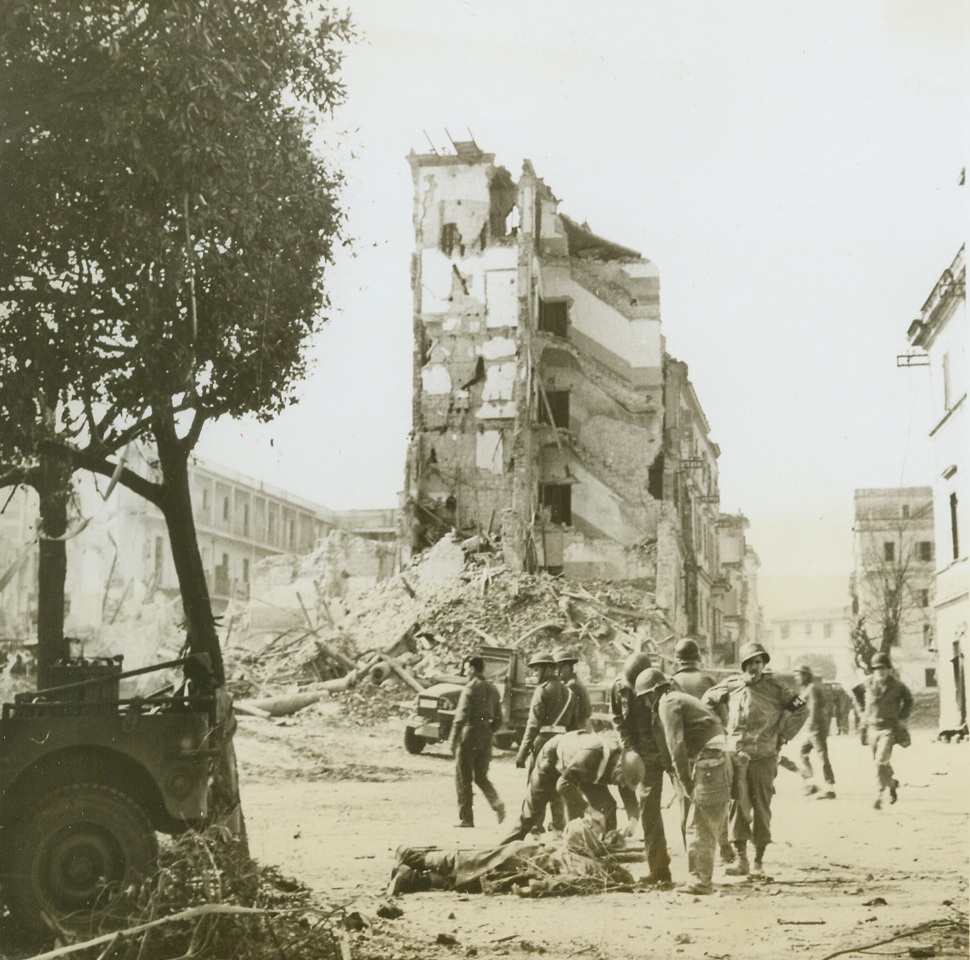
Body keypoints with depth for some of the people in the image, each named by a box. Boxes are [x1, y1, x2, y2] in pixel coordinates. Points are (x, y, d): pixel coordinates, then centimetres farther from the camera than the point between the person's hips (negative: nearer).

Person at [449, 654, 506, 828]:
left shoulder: (471, 688, -11)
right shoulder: (493, 689, 11)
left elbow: (461, 717, -17)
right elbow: (498, 719, 14)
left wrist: (453, 740, -15)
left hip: (470, 735, -7)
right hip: (486, 736, 7)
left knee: (463, 779, 4)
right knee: (481, 776, 16)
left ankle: (466, 818, 5)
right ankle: (496, 803, -8)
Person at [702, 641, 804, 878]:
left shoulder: (774, 689, 0)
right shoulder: (731, 686, 4)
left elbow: (801, 711, 8)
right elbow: (707, 702, 19)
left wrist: (782, 737, 5)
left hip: (764, 757, -1)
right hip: (736, 756, 1)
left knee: (761, 808, 0)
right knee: (737, 806, -1)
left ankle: (758, 862, 7)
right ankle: (741, 860, 5)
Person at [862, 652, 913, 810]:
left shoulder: (897, 685, -9)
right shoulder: (867, 683, -5)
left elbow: (908, 700, 10)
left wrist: (903, 717, 3)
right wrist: (863, 712, 11)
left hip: (889, 728, -4)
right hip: (872, 727, 4)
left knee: (881, 761, -16)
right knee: (880, 761, 15)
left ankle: (879, 795, -11)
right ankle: (892, 783, 43)